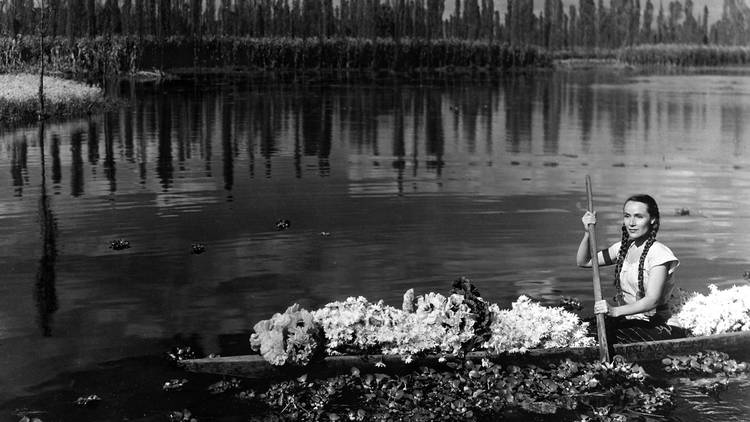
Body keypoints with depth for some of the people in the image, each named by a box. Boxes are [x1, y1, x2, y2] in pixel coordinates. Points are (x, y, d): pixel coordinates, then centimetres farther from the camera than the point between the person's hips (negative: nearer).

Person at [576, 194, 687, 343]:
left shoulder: (658, 253, -12)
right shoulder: (623, 248, 10)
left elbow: (652, 300, -22)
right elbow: (583, 262, 12)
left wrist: (615, 311, -35)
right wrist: (588, 233, -5)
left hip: (652, 325, -7)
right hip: (626, 320, 7)